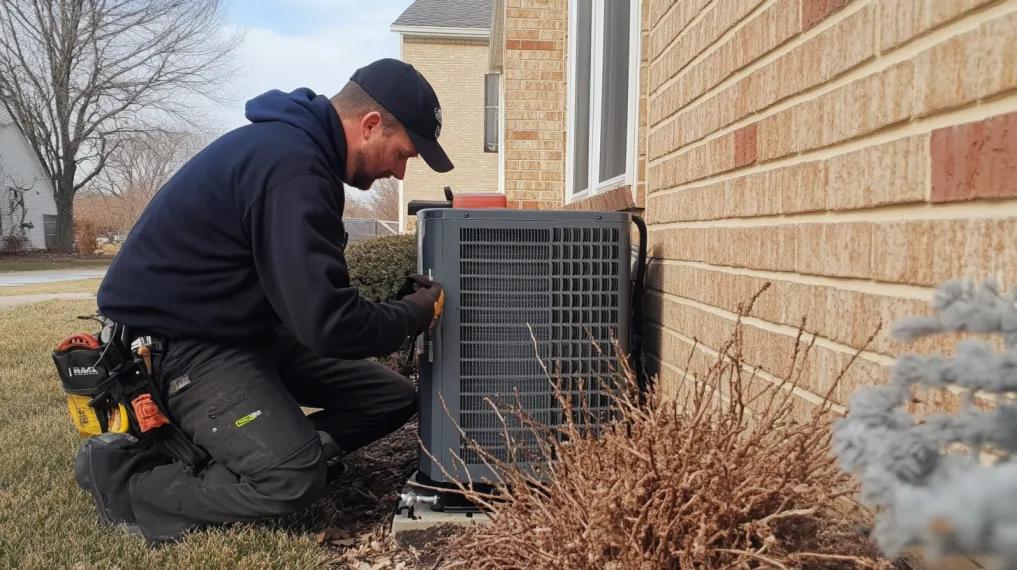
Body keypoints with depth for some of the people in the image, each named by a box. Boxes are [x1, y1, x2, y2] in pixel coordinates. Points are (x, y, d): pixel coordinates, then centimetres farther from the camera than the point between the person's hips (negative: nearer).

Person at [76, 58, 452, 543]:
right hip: (179, 342, -10)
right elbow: (327, 323, -30)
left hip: (243, 329, 10)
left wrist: (404, 305, 6)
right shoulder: (291, 166, -27)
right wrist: (416, 315, -13)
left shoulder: (293, 143, 7)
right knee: (295, 479, -28)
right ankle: (123, 474, -6)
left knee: (394, 398, 7)